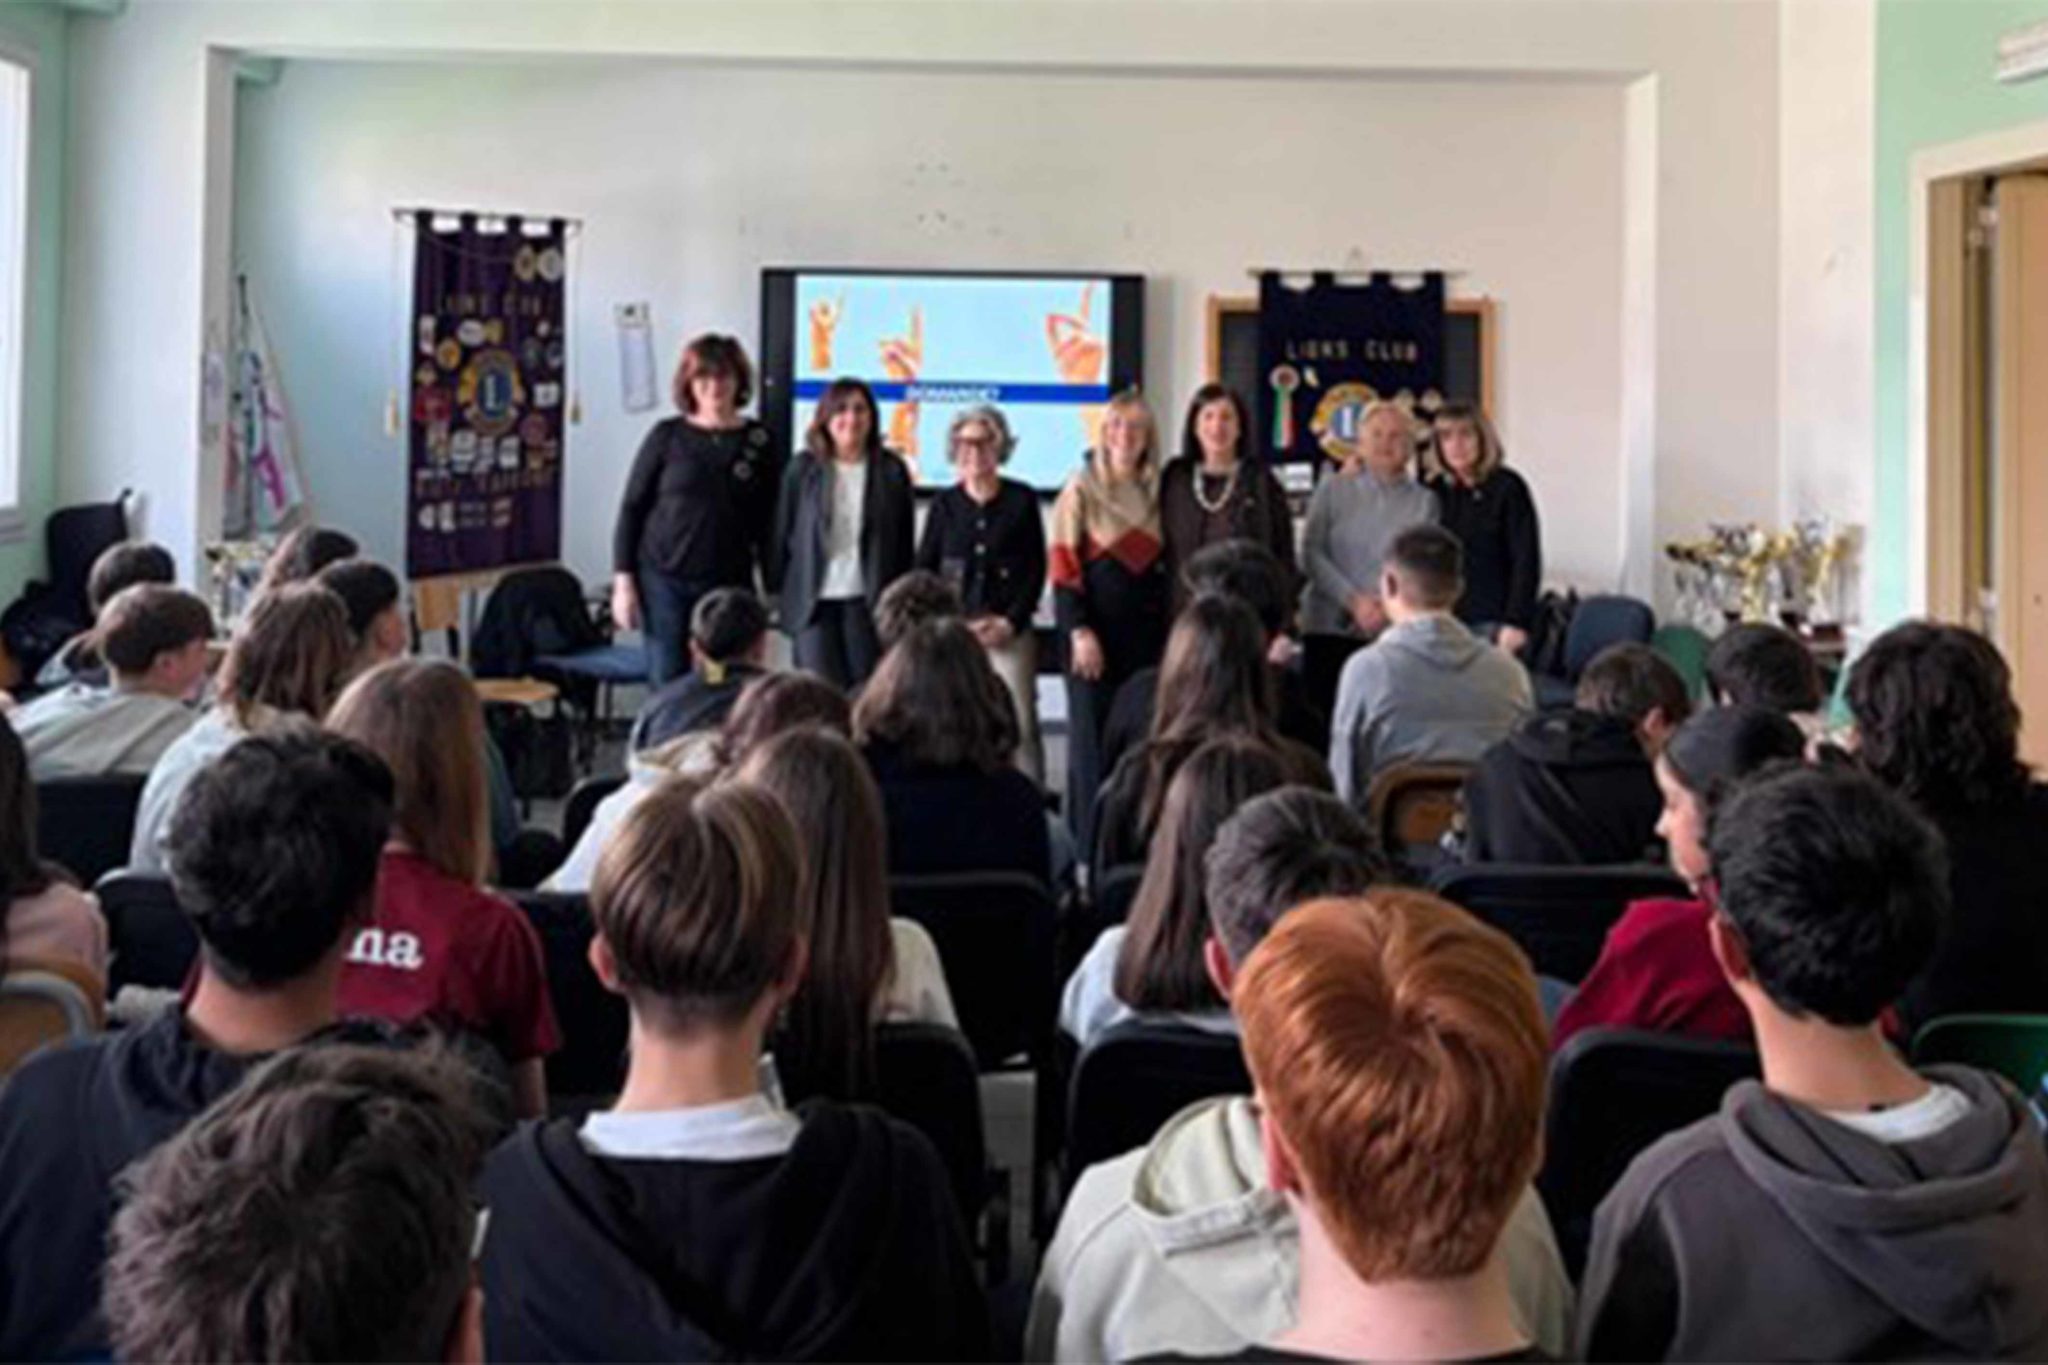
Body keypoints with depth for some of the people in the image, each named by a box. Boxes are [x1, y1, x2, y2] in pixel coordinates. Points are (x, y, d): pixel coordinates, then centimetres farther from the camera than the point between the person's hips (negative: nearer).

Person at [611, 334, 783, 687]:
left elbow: (769, 525, 7)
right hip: (664, 580, 0)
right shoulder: (667, 437, 2)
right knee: (667, 686, -1)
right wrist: (623, 581, -2)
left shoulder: (759, 443, 4)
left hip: (730, 584, 1)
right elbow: (631, 508, 5)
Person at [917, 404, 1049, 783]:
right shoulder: (944, 504, 10)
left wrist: (1010, 621, -6)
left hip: (1010, 631, -1)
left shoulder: (1022, 500, 7)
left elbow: (1037, 568, 4)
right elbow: (924, 568, 10)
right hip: (952, 630, 1)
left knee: (1020, 725, -8)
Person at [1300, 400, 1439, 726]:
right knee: (1323, 715, -3)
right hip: (1331, 628, 1)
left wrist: (1391, 605, -17)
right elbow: (1311, 552, 1)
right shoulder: (1333, 488, 10)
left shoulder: (1424, 501, 9)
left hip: (1394, 634, 0)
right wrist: (1354, 601, -10)